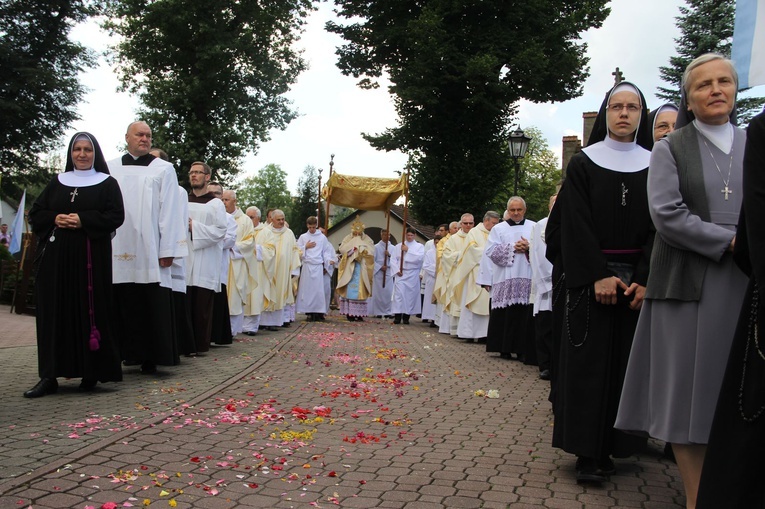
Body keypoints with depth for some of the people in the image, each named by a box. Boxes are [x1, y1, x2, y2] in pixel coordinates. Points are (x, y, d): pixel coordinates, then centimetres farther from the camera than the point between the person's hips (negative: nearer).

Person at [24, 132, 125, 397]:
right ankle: (50, 376, 2)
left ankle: (91, 372, 4)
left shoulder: (107, 183, 7)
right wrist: (55, 219, -7)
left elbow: (116, 216, -4)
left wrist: (83, 220, -15)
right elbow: (35, 213, 13)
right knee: (53, 312, 0)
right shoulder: (57, 183, 17)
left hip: (91, 257, -3)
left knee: (90, 310, -4)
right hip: (56, 257, 3)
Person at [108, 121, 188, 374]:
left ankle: (150, 358, 5)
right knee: (122, 306, 4)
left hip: (149, 251, -2)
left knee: (152, 307, -2)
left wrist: (168, 250, -7)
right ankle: (125, 353, 12)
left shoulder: (163, 169, 7)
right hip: (117, 251, 3)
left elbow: (170, 210, 1)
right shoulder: (110, 169, 14)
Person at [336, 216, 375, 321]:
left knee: (361, 291, -3)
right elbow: (342, 249, -4)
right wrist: (353, 242, -7)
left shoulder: (367, 240, 9)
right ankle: (349, 313, -4)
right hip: (349, 268, 0)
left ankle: (359, 314, -2)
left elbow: (372, 251, -4)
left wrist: (361, 248, -10)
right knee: (349, 290, -6)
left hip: (362, 269, 0)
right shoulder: (348, 238, 9)